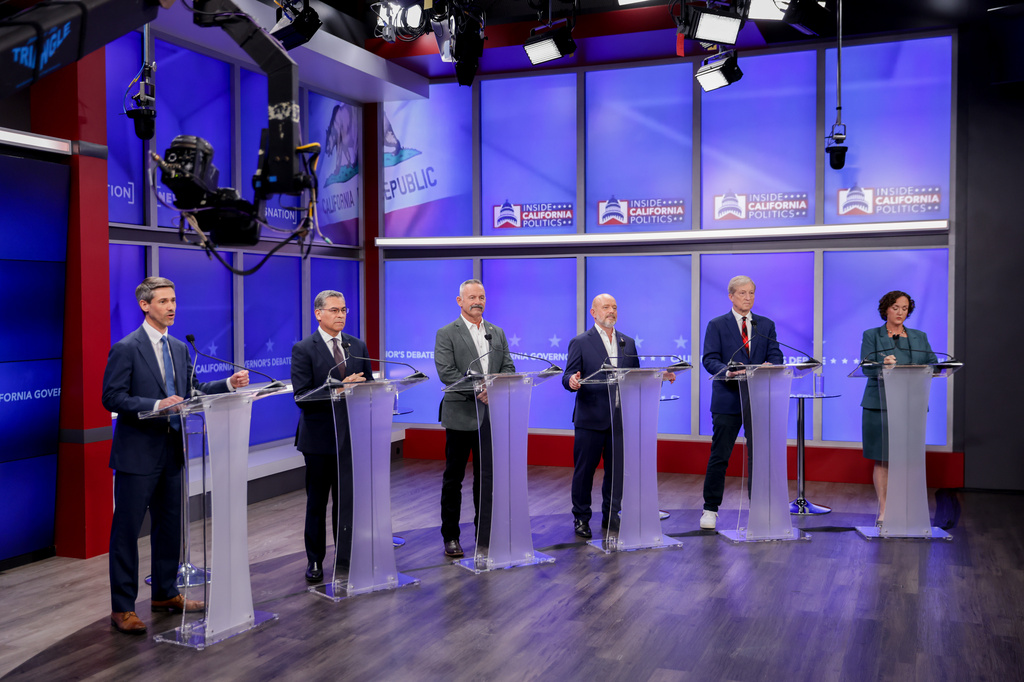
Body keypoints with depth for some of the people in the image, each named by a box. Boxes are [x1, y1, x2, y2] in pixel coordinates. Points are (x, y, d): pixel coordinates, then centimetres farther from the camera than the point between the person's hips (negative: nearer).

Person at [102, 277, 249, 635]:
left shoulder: (179, 348, 11)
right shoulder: (126, 348, -10)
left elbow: (193, 390, 12)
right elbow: (113, 397, -15)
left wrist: (229, 384, -1)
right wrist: (156, 405, -25)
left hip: (172, 450, 7)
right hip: (138, 453, -7)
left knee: (170, 525, 15)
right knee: (126, 529, 0)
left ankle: (165, 593, 30)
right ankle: (122, 608, 9)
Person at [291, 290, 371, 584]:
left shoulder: (357, 346, 9)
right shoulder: (303, 349, -5)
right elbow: (302, 396, -14)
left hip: (351, 434, 3)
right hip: (320, 436, -3)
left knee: (347, 500, 4)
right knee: (317, 502, 10)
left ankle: (346, 559, 13)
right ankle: (314, 560, 24)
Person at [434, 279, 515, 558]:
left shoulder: (497, 333, 14)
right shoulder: (446, 334, -2)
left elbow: (508, 368, 8)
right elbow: (446, 372, -13)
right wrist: (477, 391, -21)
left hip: (491, 414, 4)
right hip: (461, 414, -4)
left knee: (487, 477, 8)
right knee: (453, 478, 6)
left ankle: (485, 536, 17)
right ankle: (450, 537, 16)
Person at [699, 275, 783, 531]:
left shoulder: (766, 325, 13)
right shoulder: (717, 325, 4)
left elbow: (776, 356, 7)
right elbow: (709, 359, -5)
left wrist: (769, 366, -17)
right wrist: (727, 371, -24)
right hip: (728, 399, -3)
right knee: (719, 456, 1)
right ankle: (710, 509, 10)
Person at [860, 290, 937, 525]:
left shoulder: (919, 337, 17)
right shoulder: (871, 336, 7)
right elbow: (866, 365, -5)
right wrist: (883, 364, -27)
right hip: (880, 404, -2)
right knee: (882, 459, -1)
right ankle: (883, 511, 5)